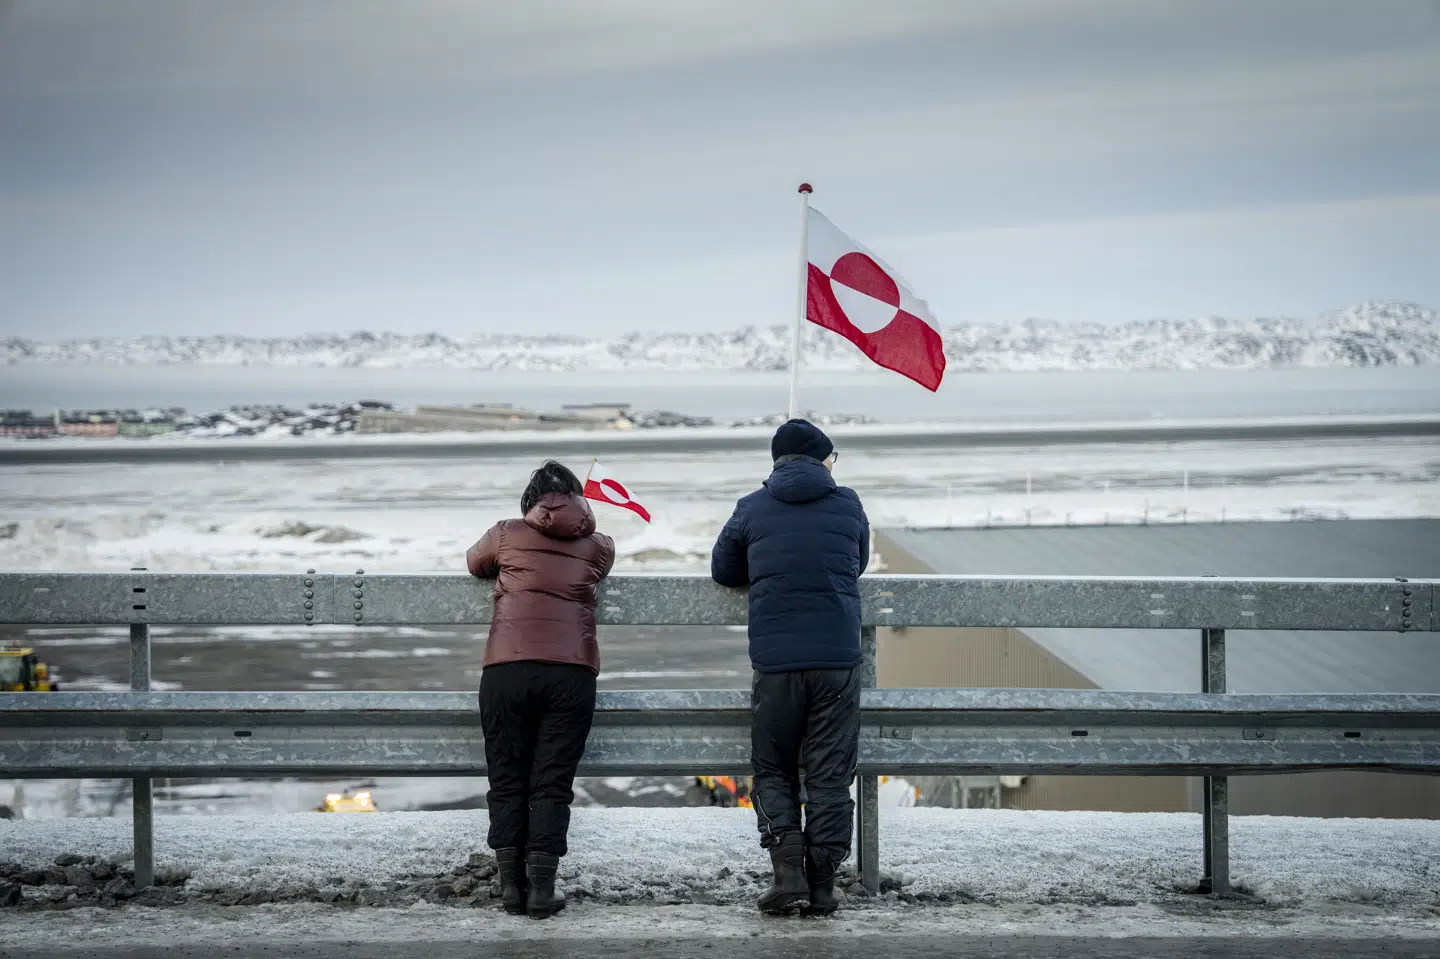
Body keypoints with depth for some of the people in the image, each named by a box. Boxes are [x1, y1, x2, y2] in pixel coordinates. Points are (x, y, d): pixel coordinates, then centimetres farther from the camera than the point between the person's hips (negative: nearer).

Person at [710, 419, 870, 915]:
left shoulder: (752, 508, 5)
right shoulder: (848, 504, 6)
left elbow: (723, 571, 16)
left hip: (774, 662, 0)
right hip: (838, 658, 0)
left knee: (773, 769, 11)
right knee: (830, 773, 6)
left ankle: (787, 869, -4)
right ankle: (823, 883, 4)